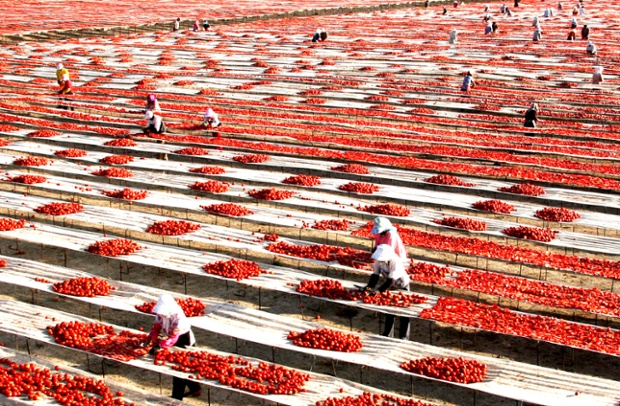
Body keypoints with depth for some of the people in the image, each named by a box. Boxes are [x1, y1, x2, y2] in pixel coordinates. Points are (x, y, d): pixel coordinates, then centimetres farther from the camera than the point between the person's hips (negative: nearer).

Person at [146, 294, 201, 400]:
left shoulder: (178, 317, -35)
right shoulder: (161, 314, -13)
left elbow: (173, 337, -38)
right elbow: (156, 327, -8)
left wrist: (160, 346, -46)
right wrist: (150, 340, -22)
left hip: (185, 340, -8)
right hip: (176, 341, 8)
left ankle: (177, 397, 4)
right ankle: (195, 389, 34)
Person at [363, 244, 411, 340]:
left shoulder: (395, 262, -37)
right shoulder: (379, 260, -20)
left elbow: (391, 281, -40)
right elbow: (375, 275, -15)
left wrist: (378, 291, -46)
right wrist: (369, 287, -31)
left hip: (402, 287, -6)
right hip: (390, 287, 6)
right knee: (389, 311, 13)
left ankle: (403, 336, 9)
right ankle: (387, 334, 24)